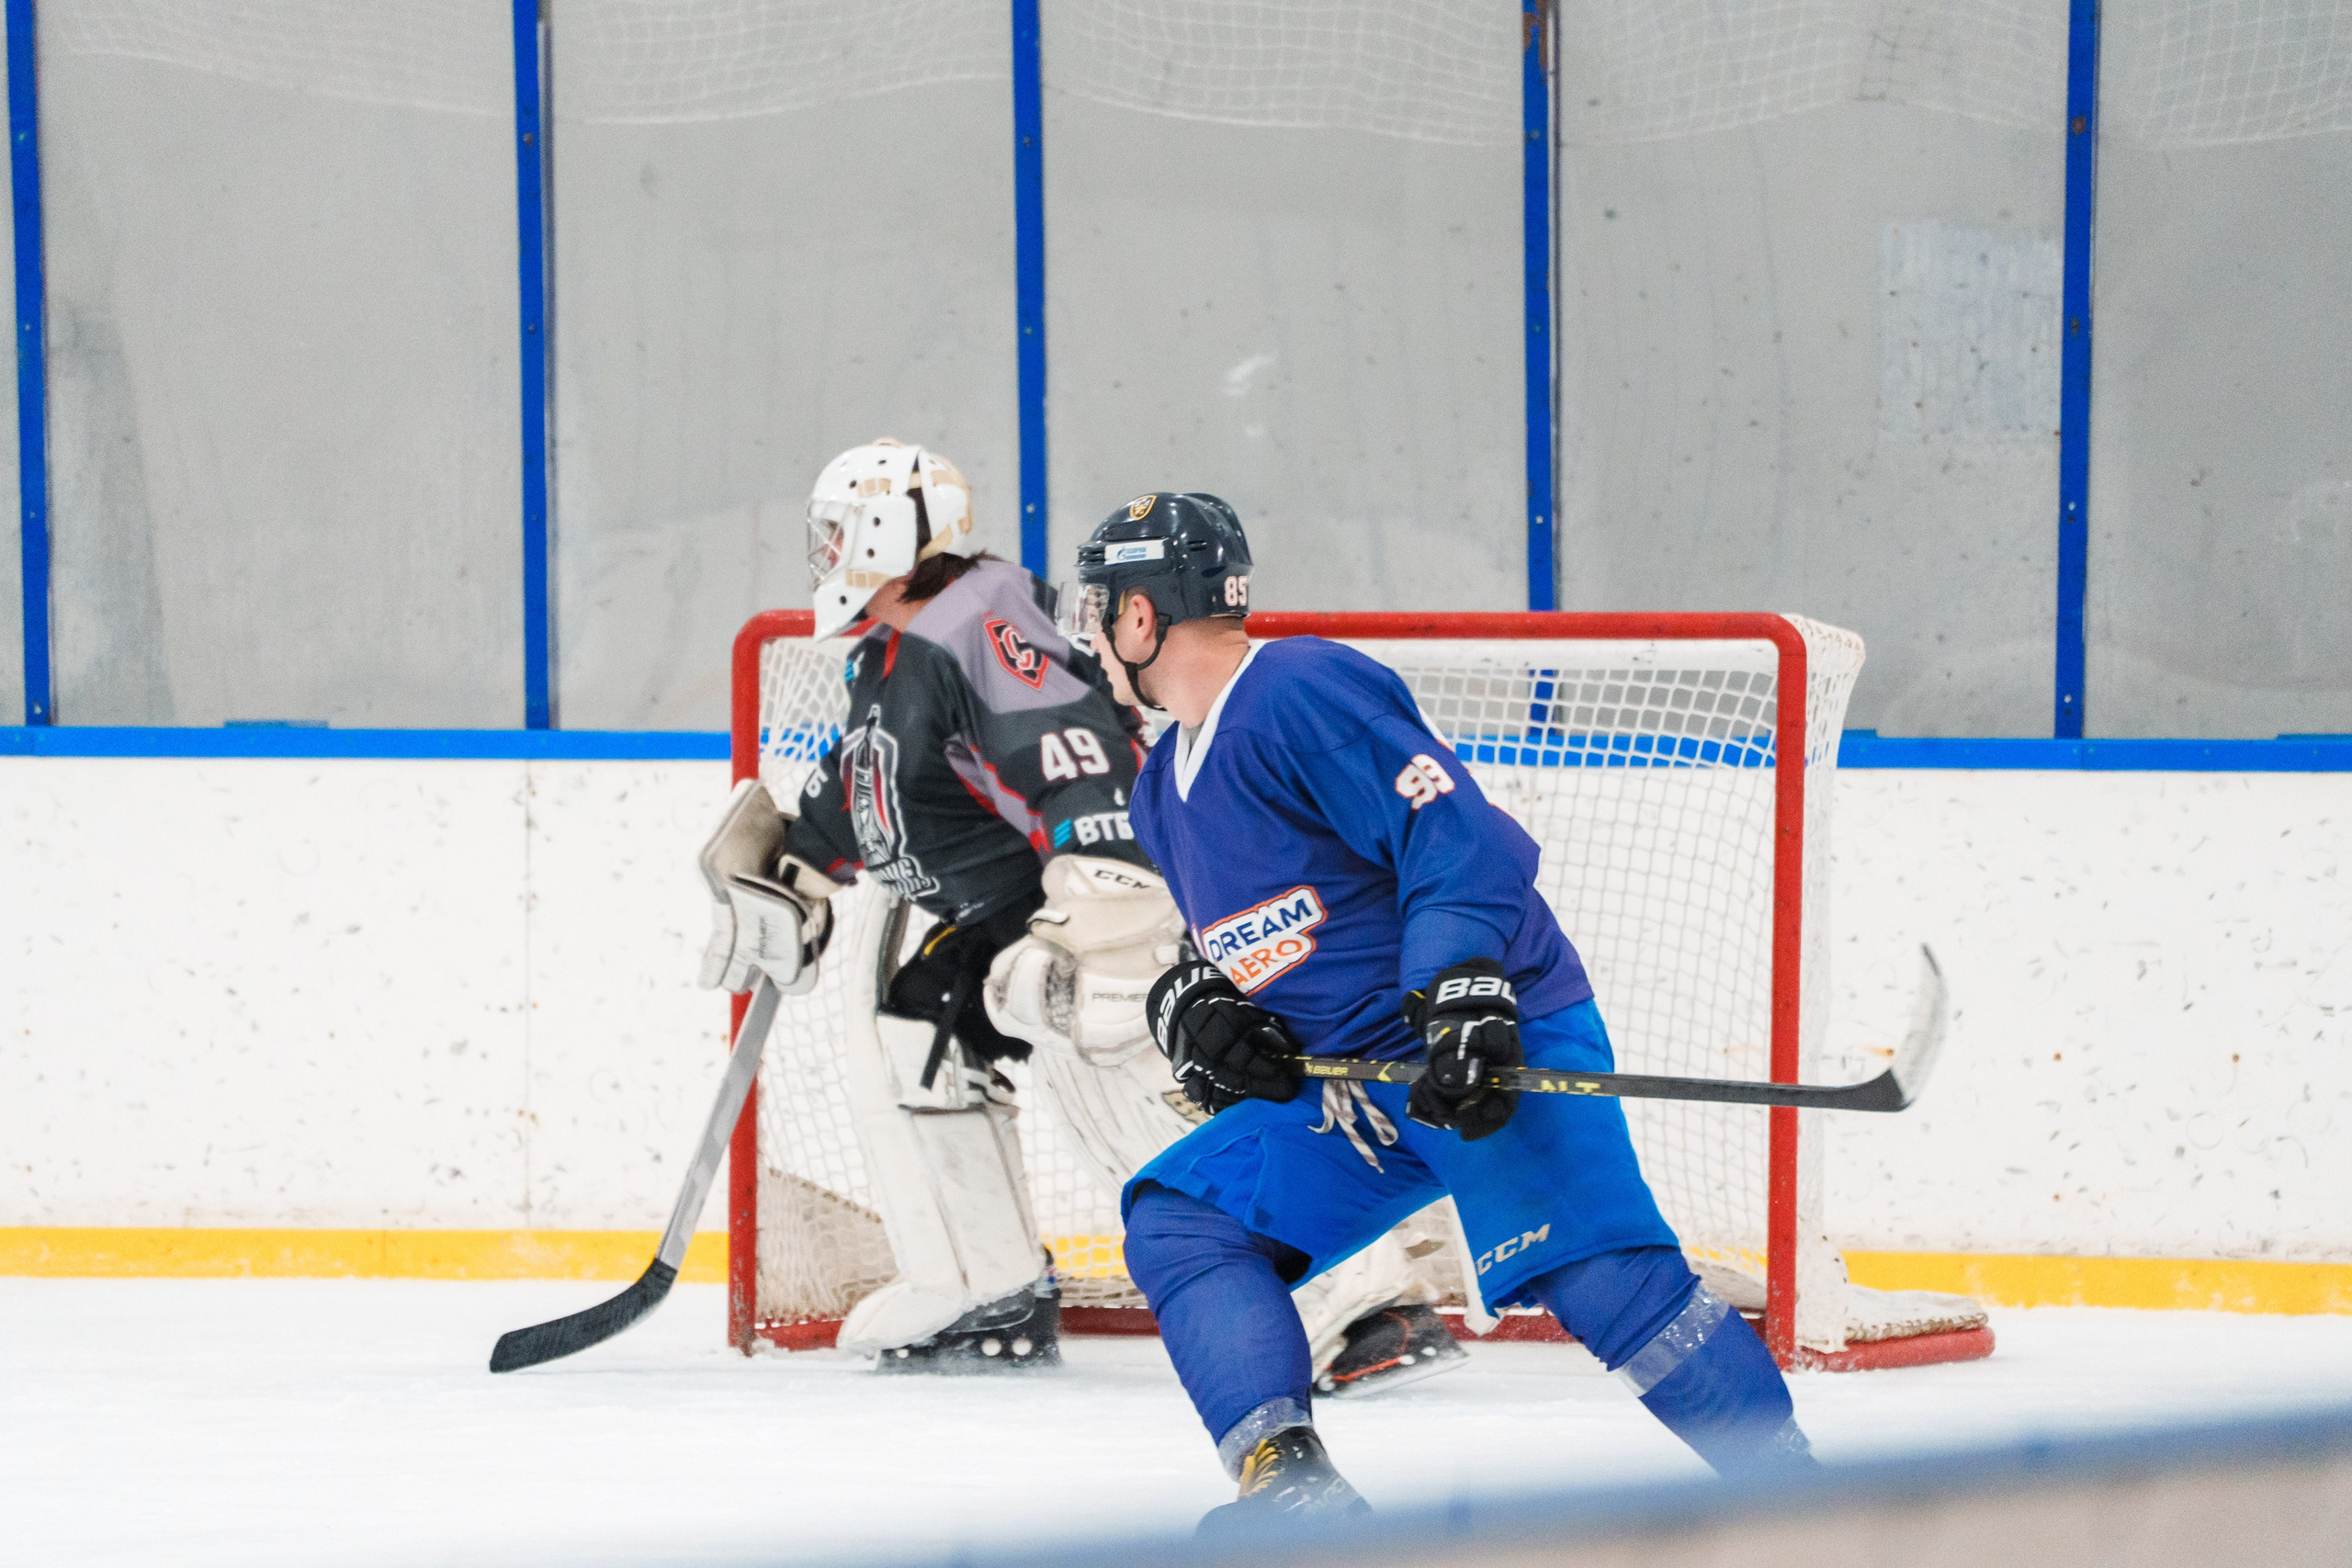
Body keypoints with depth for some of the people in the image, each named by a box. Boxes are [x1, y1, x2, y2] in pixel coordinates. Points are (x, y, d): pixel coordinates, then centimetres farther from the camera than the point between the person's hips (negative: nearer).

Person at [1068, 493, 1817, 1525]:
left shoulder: (1303, 693, -14)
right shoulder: (1163, 793, 16)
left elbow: (1460, 837, -22)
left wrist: (1464, 994, -33)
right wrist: (1192, 1002, 4)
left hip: (1497, 1040, -10)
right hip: (1345, 1089, 10)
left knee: (1590, 1271, -24)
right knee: (1177, 1220, -1)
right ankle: (1291, 1486, -12)